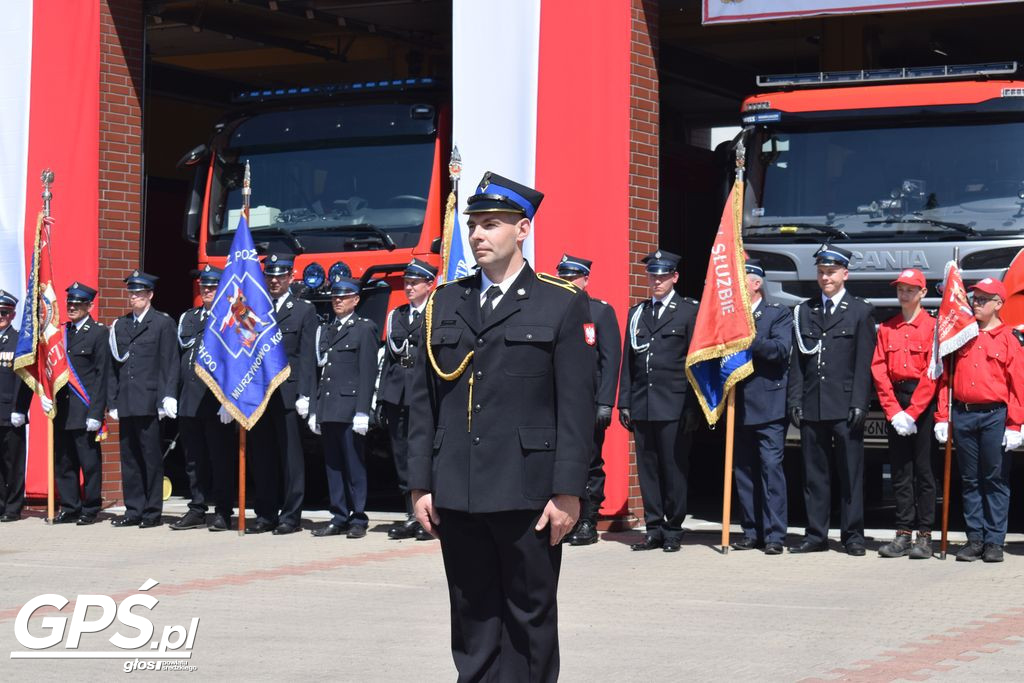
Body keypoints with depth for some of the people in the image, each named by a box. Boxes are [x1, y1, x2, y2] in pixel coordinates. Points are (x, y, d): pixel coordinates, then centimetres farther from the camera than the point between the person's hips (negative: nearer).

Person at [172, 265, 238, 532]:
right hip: (189, 401, 6)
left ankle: (223, 513, 5)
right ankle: (197, 510, 17)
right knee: (194, 460, 10)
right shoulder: (188, 317, 17)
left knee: (221, 459, -1)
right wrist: (172, 395, 5)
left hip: (217, 401, -6)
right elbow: (182, 345, 14)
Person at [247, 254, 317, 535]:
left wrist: (304, 395, -9)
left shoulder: (304, 310, 5)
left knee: (290, 456, 0)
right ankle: (266, 514, 12)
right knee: (262, 456, 6)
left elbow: (307, 357, -1)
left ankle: (291, 515, 4)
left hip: (287, 393, -4)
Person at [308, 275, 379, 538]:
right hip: (327, 409, 6)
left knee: (354, 465, -2)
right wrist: (314, 410, 10)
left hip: (350, 408, -6)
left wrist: (362, 412, -15)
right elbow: (320, 371, 16)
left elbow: (368, 373, -8)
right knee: (333, 465, 8)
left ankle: (358, 520, 3)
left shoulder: (364, 329, -1)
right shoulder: (325, 330, 19)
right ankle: (339, 518, 13)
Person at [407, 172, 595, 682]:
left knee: (530, 619, 5)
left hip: (526, 492, -3)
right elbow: (423, 400, 12)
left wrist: (567, 491, -9)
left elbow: (576, 405, -3)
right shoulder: (444, 304, 12)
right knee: (472, 620, 9)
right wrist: (421, 483, 6)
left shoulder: (561, 304, 1)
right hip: (456, 493, 4)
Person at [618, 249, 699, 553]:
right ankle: (654, 529, 13)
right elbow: (628, 362, 15)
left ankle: (673, 530, 8)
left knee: (674, 469, 0)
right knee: (647, 468, 6)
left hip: (674, 406, -4)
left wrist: (692, 407, -7)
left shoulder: (690, 312, 2)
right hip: (642, 406, 4)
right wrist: (625, 402, 9)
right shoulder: (637, 313, 15)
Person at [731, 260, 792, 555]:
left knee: (771, 467, -7)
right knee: (743, 470, 7)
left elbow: (780, 349, -13)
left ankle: (774, 534, -5)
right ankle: (751, 531, 15)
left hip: (768, 405, -5)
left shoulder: (779, 314, 2)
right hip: (739, 406, 5)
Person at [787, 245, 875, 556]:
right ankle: (816, 534, 11)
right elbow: (797, 360, 12)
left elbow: (864, 363, -1)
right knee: (814, 473, 6)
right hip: (812, 407, 3)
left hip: (845, 407, -3)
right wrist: (795, 401, 3)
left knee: (851, 473, 0)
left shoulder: (861, 312, 5)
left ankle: (852, 535, 6)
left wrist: (859, 404, -9)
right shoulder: (804, 311, 14)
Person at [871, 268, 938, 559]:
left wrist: (912, 412, -12)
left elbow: (932, 374, -7)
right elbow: (879, 371, 4)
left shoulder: (932, 327, -1)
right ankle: (903, 535, 9)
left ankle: (924, 536, 2)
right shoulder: (886, 329, 11)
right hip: (894, 406, 4)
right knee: (900, 471, 5)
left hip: (923, 404, -4)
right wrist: (894, 411, -6)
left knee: (923, 470, -2)